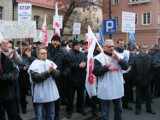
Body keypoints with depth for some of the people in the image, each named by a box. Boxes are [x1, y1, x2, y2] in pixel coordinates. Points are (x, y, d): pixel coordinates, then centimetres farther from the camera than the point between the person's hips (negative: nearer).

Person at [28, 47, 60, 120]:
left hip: (51, 94, 4)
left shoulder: (51, 63, 4)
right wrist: (48, 72, -21)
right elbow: (36, 78, -19)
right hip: (39, 95, -4)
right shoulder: (34, 65, -8)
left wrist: (53, 70, -22)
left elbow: (57, 74, -2)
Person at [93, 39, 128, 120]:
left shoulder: (118, 55, 6)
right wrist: (106, 67, -24)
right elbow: (96, 72, -12)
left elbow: (126, 67, -2)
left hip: (117, 88, 5)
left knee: (119, 108, 21)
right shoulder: (99, 58, -9)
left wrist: (118, 59, -15)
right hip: (105, 90, -4)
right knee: (105, 112, 7)